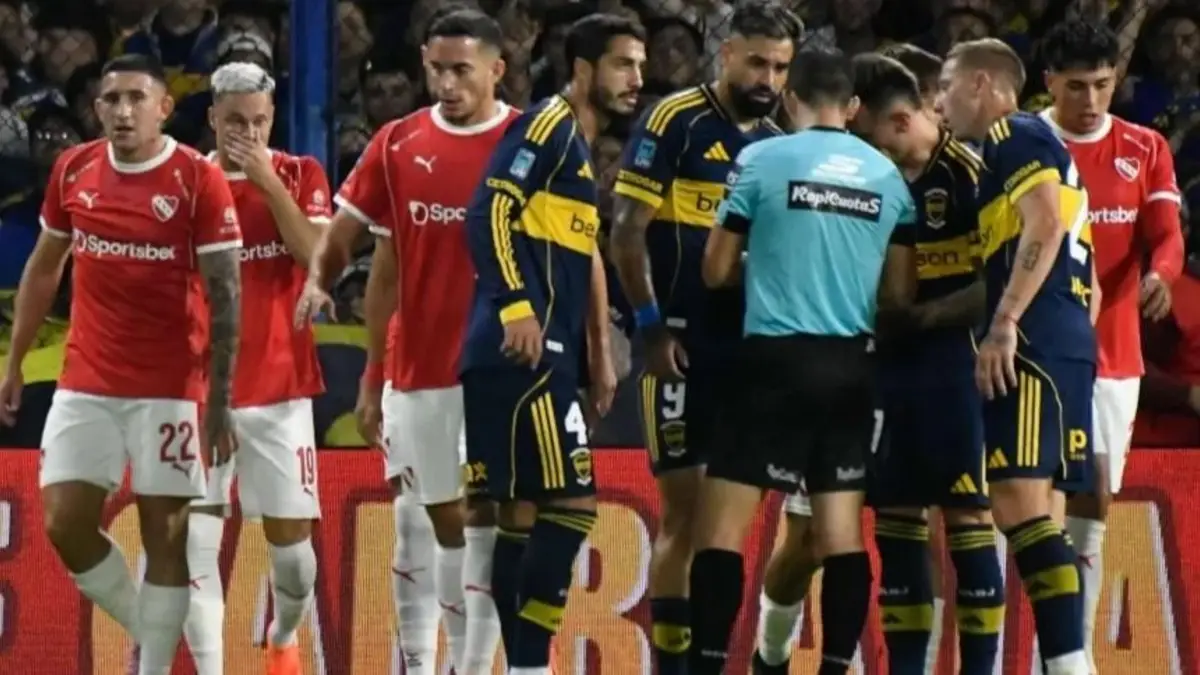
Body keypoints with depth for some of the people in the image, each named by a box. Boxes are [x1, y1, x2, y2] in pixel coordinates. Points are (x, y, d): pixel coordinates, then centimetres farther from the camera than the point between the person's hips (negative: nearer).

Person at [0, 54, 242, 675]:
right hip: (84, 385, 4)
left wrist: (220, 401, -14)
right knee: (65, 525, 0)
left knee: (165, 535, -2)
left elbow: (224, 294, -9)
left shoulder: (198, 180, -10)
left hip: (169, 388, -4)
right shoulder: (73, 170, 4)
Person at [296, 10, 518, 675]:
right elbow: (387, 265, 10)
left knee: (484, 514, -3)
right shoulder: (398, 144, 6)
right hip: (417, 365, 3)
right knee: (422, 519, 7)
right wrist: (372, 375, 4)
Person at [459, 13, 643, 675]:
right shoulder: (547, 126, -7)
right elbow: (490, 212, -17)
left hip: (544, 358, 10)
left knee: (525, 514, 10)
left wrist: (598, 351, 24)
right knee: (571, 504, -12)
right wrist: (516, 306, -26)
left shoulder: (582, 148, 22)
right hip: (524, 354, -10)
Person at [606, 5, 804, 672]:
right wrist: (652, 327, -13)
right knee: (684, 506, -6)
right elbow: (628, 230, -7)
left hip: (752, 345, 6)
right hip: (684, 345, -6)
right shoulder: (675, 122, -5)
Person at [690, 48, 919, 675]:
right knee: (842, 530, 7)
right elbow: (899, 292, 10)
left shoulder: (762, 160, -3)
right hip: (851, 365, 4)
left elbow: (717, 270, 1)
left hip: (777, 358, -4)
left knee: (721, 523, 0)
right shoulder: (887, 175, 7)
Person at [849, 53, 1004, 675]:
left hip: (956, 361, -7)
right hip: (890, 363, 7)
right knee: (894, 517, 9)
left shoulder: (969, 175, -11)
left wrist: (922, 315, -18)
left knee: (967, 513, -5)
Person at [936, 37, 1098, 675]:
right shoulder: (1026, 143, 26)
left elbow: (1045, 227, -17)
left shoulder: (1016, 134, -3)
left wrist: (1004, 324, -22)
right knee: (1022, 507, 9)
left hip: (1037, 341, -10)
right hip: (1062, 342, 10)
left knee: (1019, 501, -15)